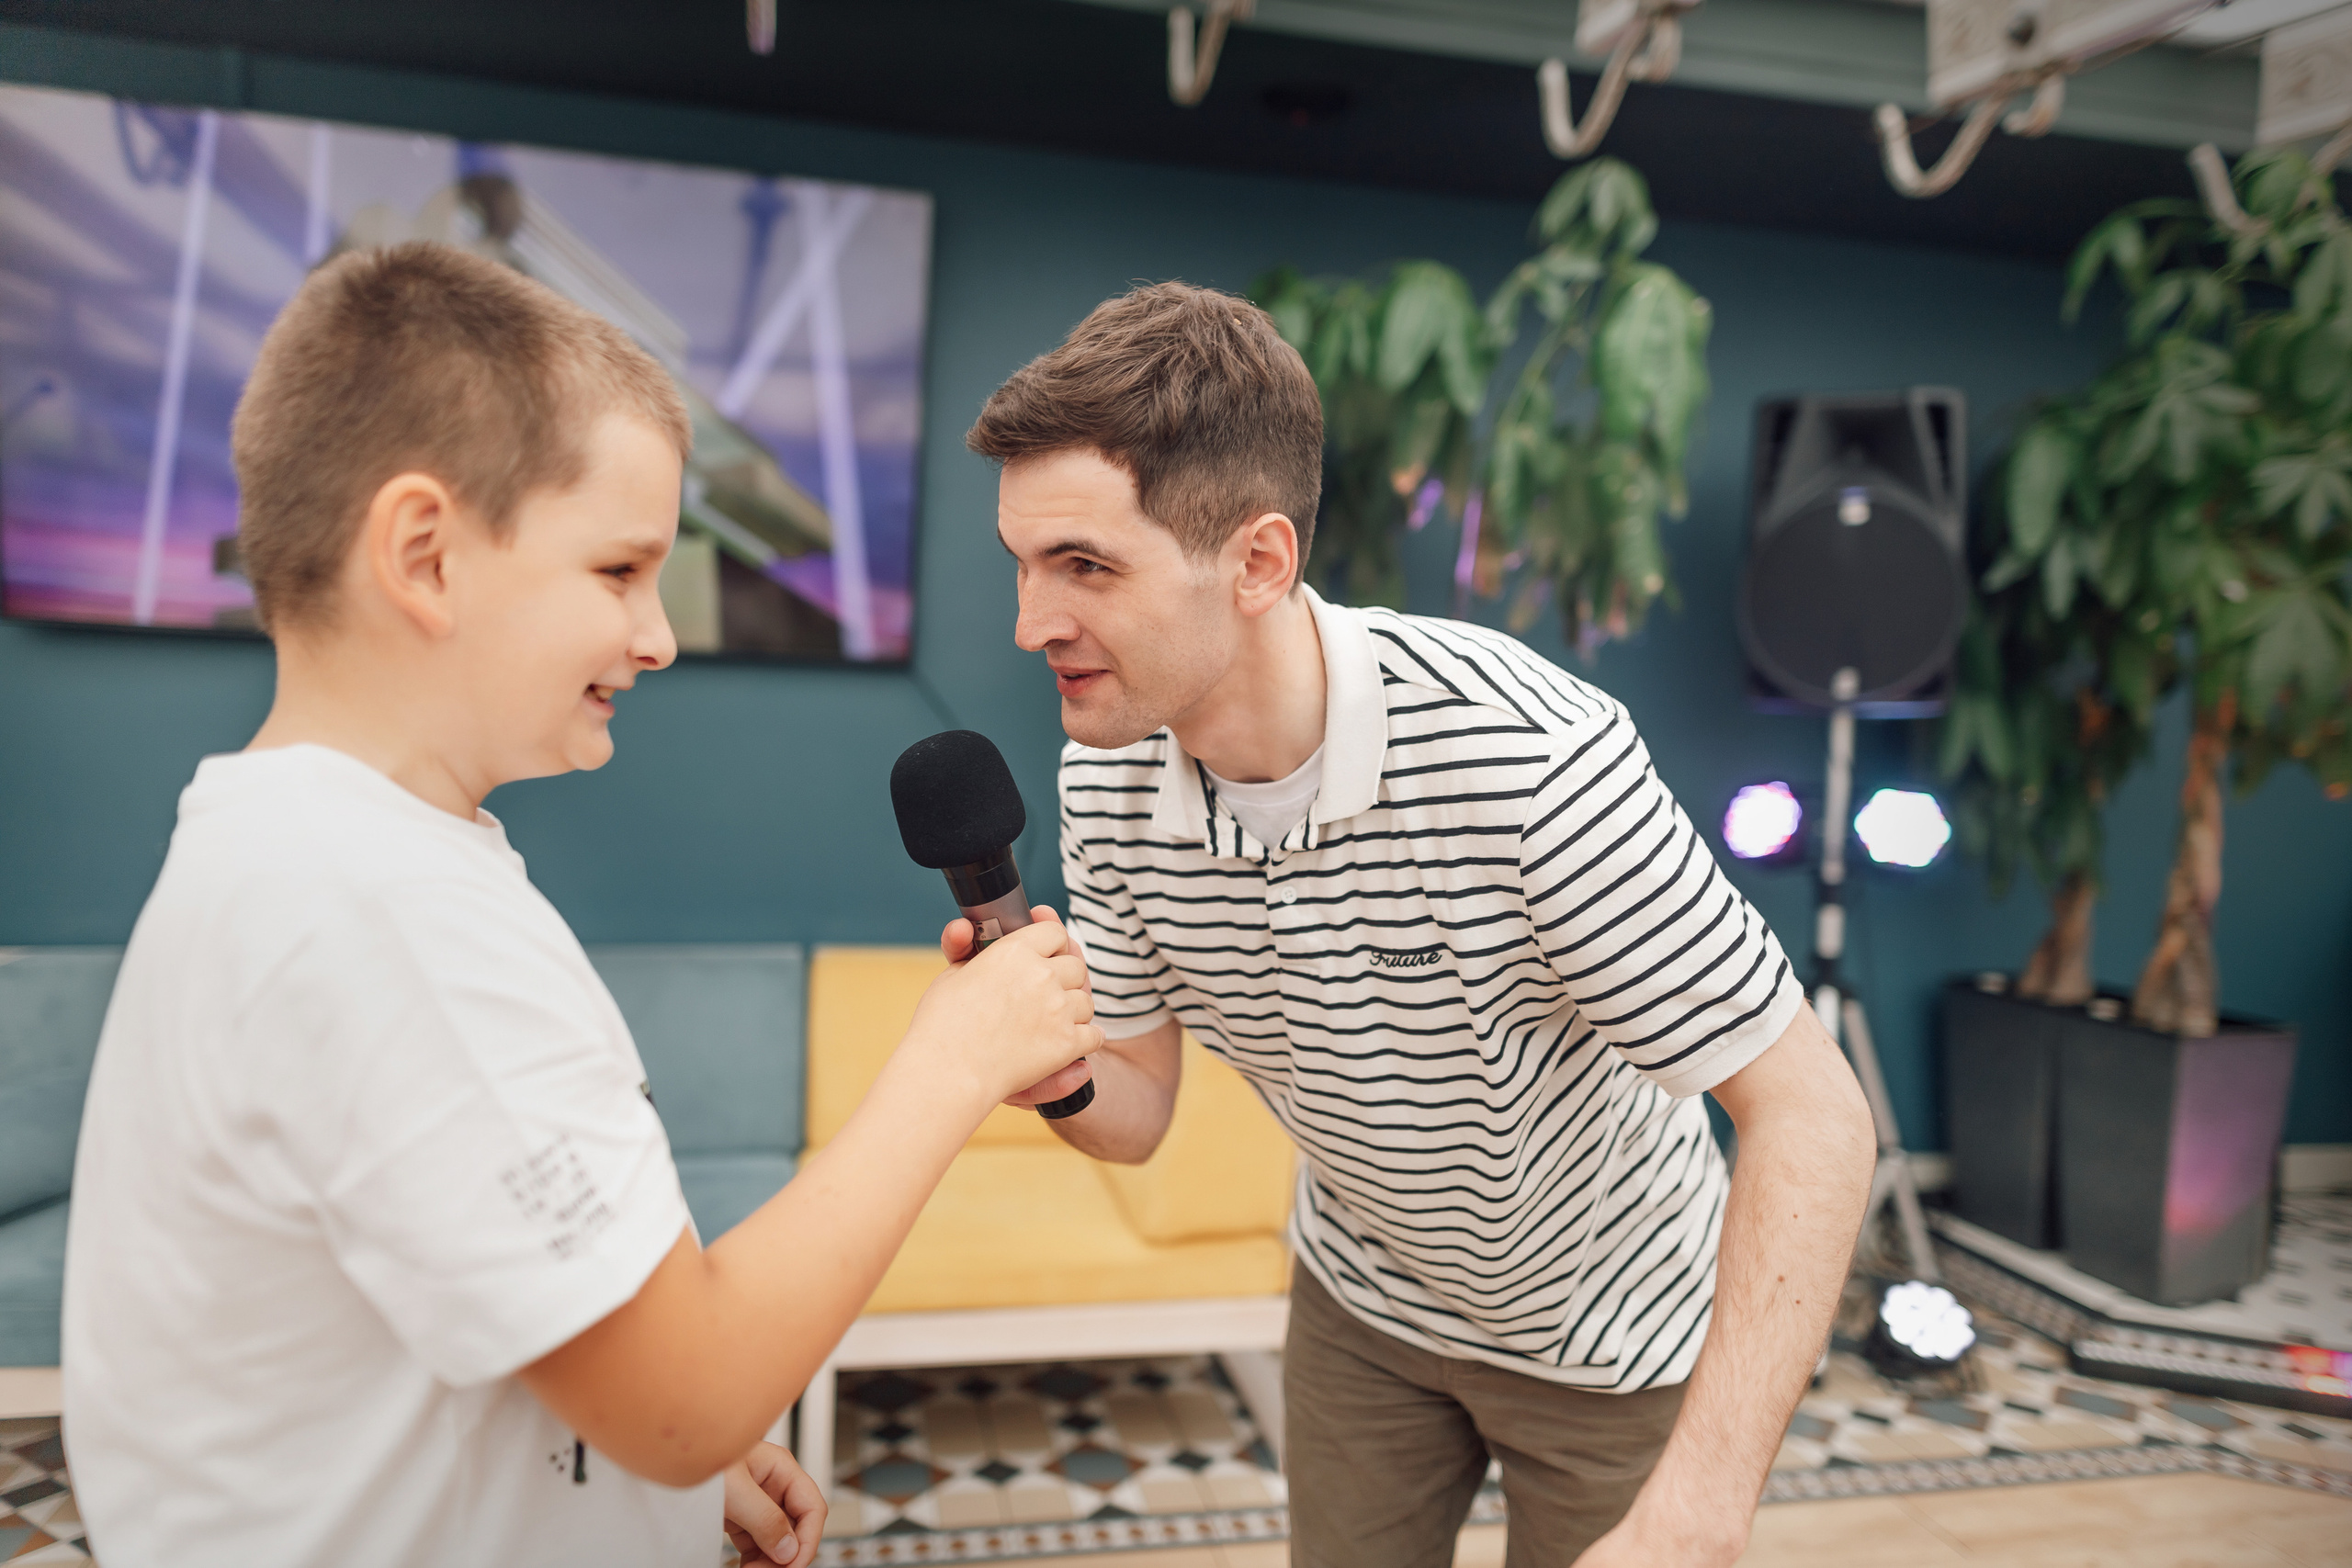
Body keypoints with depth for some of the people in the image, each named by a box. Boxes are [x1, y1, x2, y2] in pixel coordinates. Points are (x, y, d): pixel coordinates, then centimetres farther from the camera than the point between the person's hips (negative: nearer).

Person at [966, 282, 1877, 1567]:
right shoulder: (1105, 781, -16)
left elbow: (1813, 1118, -30)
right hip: (1359, 1304, 4)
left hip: (1605, 1342, -4)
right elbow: (1138, 1111, -5)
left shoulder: (1531, 758, -36)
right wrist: (1056, 1077, -30)